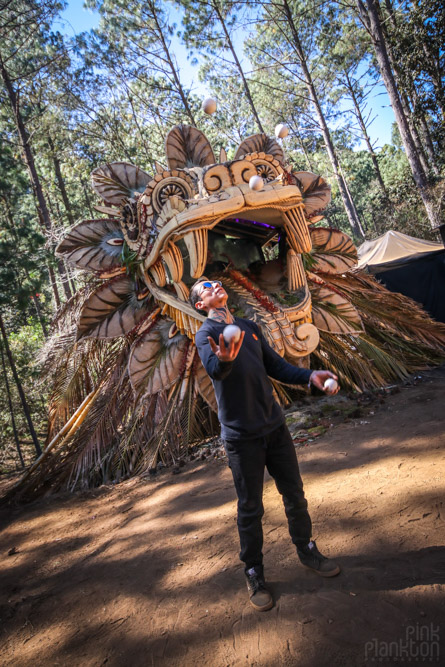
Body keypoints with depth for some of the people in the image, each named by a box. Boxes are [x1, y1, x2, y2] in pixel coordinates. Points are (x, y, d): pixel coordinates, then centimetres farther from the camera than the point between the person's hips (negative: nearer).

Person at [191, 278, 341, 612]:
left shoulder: (250, 327, 9)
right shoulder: (206, 333, -9)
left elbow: (276, 366, 11)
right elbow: (214, 368, -30)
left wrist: (309, 375, -5)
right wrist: (224, 359, -54)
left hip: (275, 425, 5)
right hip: (242, 435, -5)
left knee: (295, 494, 16)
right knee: (250, 508, 6)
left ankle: (307, 549, 39)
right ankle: (254, 572, 27)